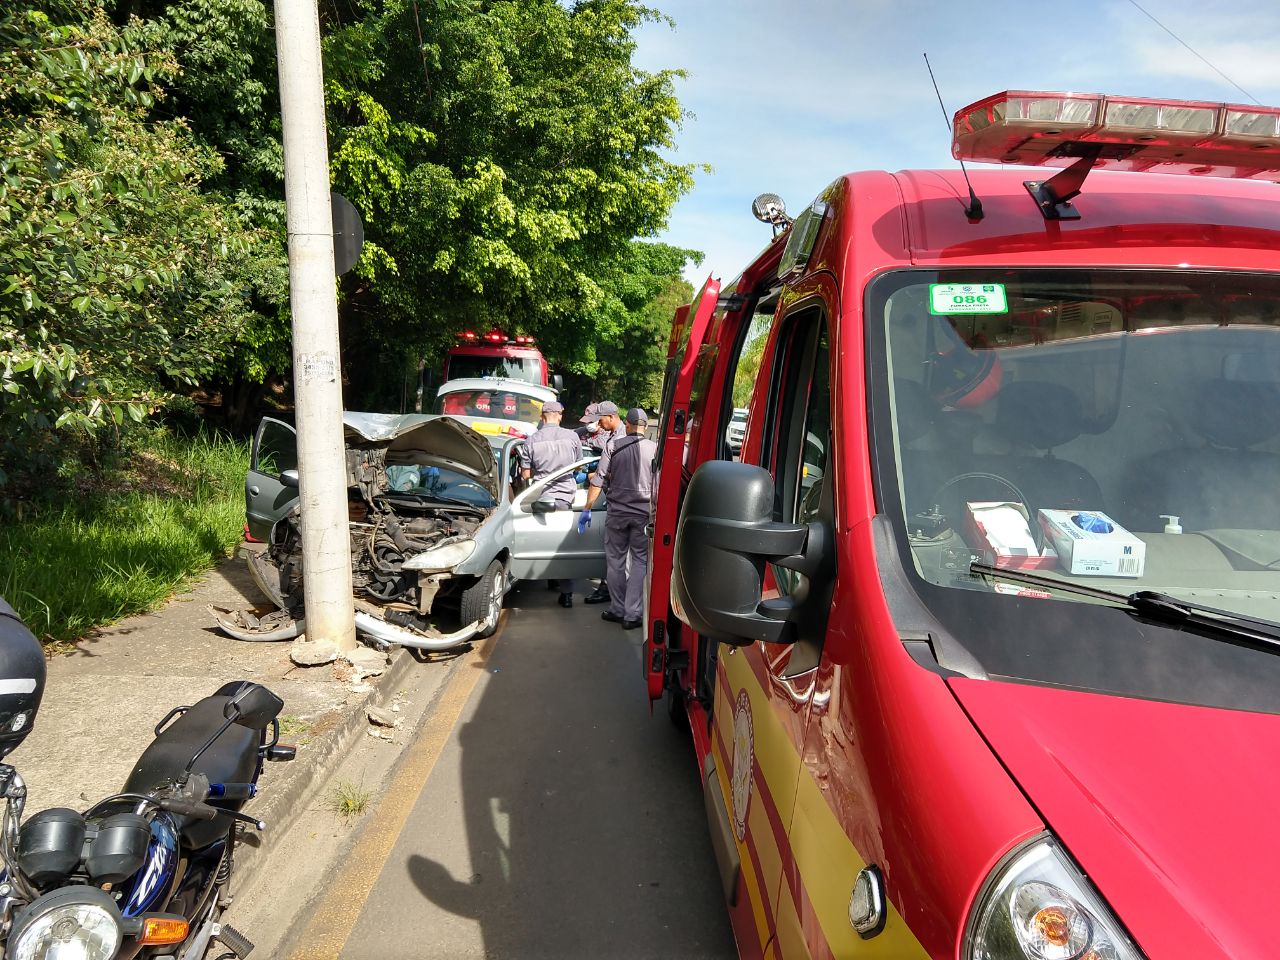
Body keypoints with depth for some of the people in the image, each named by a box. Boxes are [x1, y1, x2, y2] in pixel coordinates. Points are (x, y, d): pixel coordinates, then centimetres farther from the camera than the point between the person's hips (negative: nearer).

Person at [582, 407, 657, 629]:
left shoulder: (613, 447, -3)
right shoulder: (655, 449, -4)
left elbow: (598, 481, -4)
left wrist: (587, 509, 2)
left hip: (617, 511, 1)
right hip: (644, 514, -1)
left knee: (615, 561, 13)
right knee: (639, 562, 7)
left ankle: (617, 610, 19)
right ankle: (632, 615, 4)